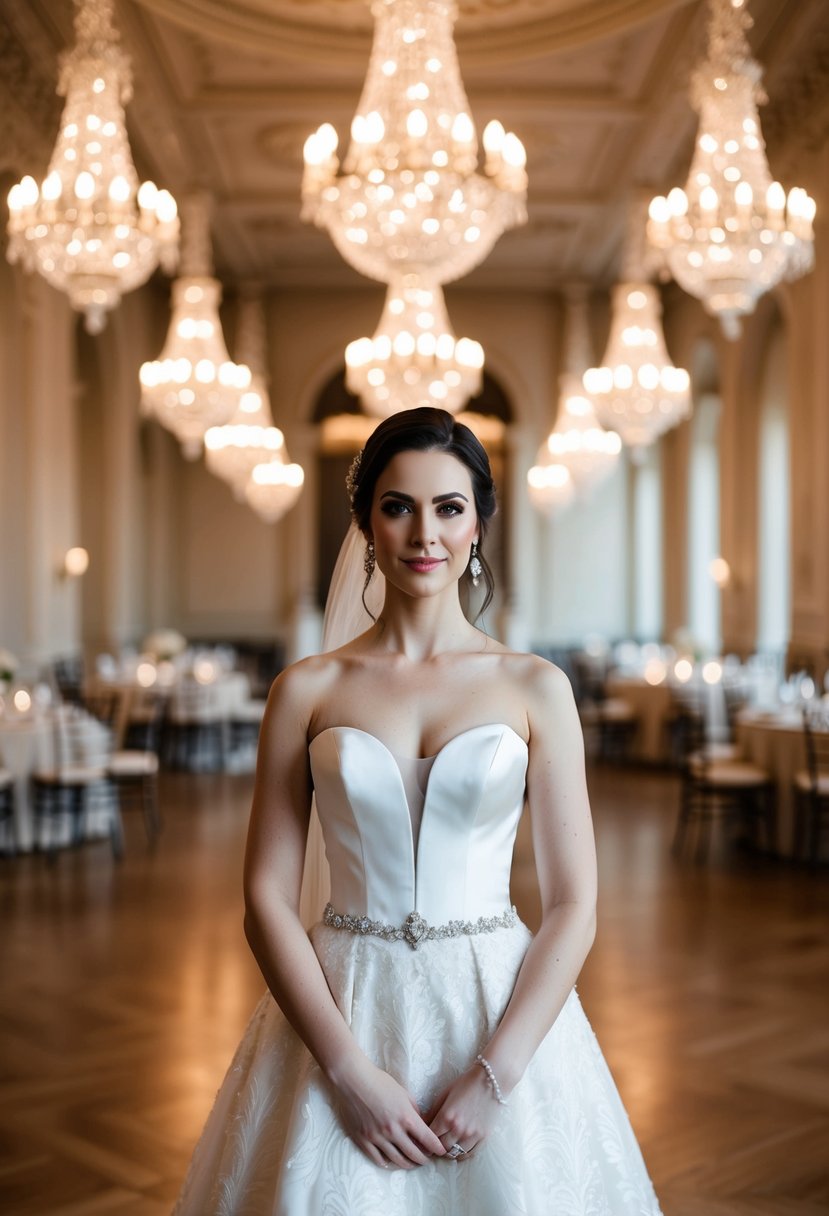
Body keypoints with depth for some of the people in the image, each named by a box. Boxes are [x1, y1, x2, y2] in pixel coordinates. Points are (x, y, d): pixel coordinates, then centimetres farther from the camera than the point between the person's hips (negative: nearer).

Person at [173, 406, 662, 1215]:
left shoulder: (535, 688, -1)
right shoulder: (307, 690, -1)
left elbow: (572, 907, -3)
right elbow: (266, 900, -3)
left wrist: (495, 1076, -12)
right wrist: (348, 1070, -12)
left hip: (501, 1008, 0)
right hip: (343, 1009, 0)